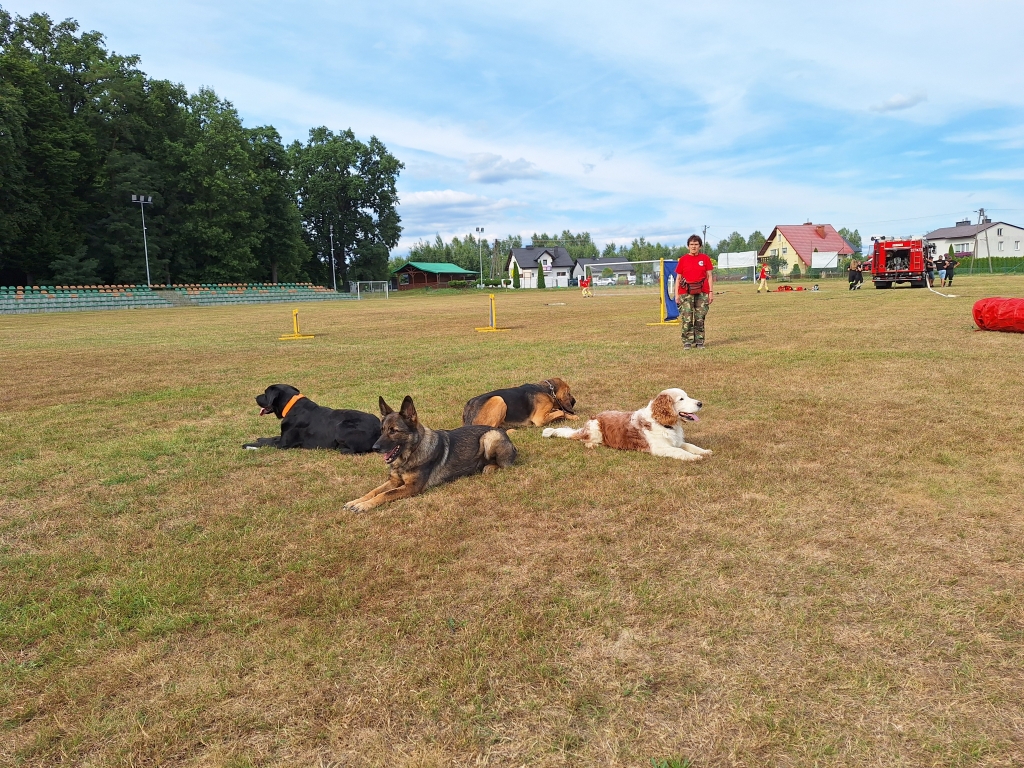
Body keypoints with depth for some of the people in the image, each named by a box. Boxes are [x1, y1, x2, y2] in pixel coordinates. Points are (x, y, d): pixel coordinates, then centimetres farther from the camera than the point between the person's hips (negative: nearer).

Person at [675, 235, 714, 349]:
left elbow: (709, 276, 6)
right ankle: (687, 342, 2)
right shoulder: (683, 259, 5)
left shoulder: (705, 258, 6)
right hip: (686, 293, 0)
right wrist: (676, 294, 0)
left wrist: (711, 292, -2)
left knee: (700, 318, 3)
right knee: (686, 319, -5)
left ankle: (699, 342, 11)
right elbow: (678, 278, 6)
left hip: (702, 293, 1)